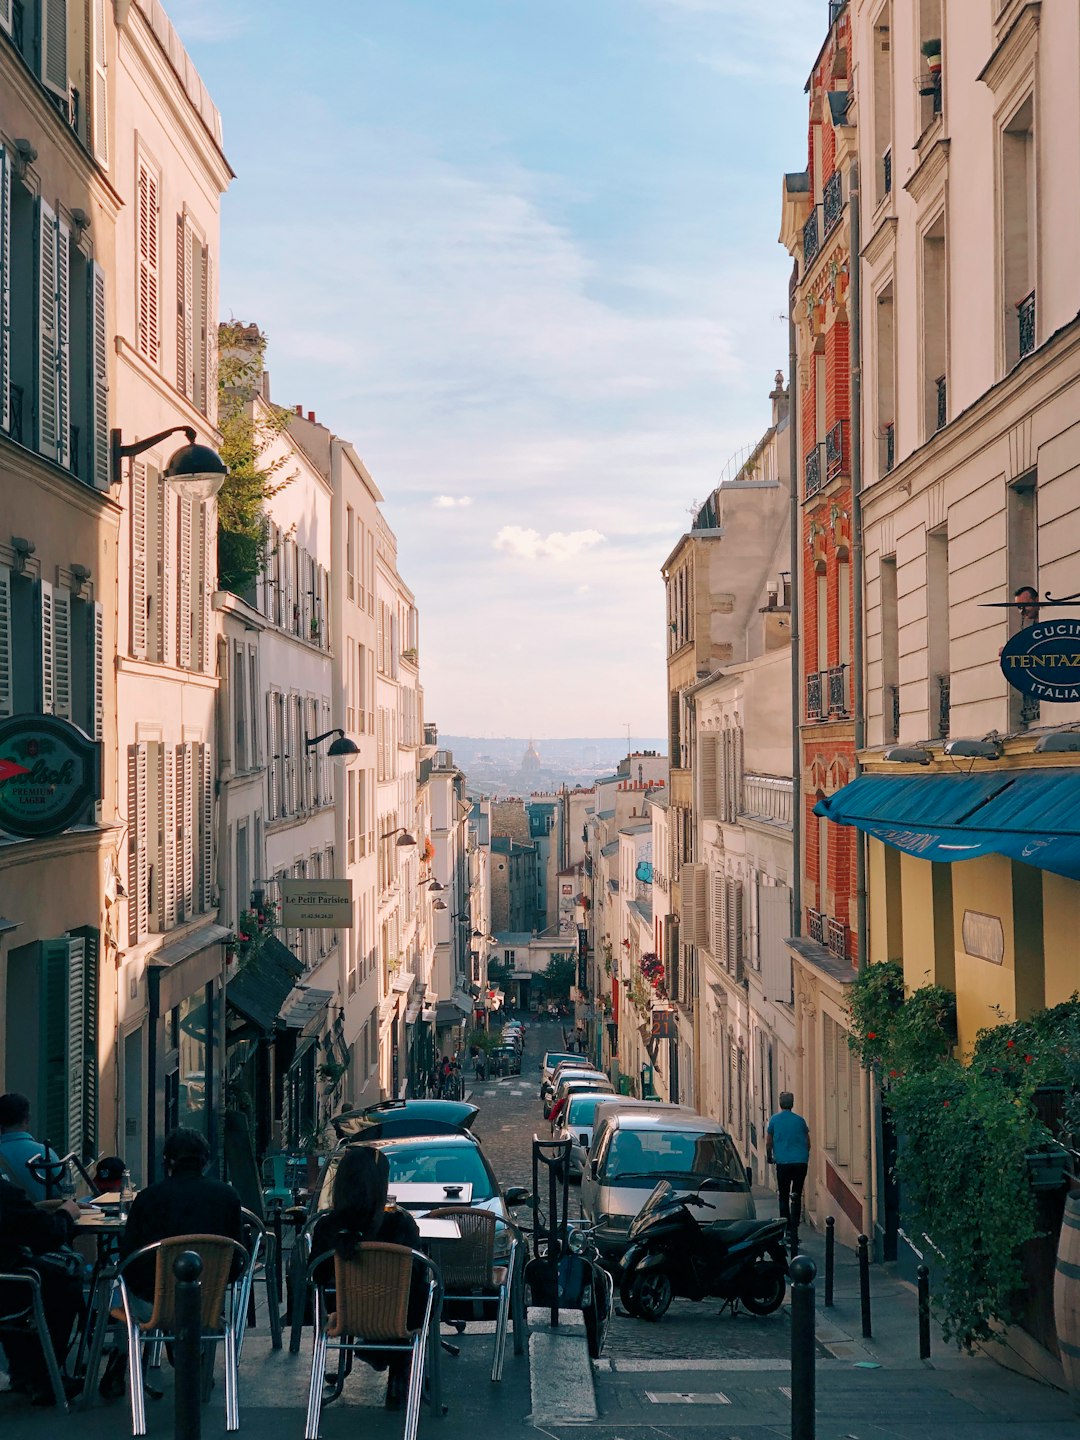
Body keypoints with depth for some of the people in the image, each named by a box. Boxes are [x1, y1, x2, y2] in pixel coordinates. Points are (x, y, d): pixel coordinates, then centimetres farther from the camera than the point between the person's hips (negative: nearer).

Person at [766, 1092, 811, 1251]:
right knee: (797, 1197, 8)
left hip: (783, 1162, -2)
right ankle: (794, 1229, 1)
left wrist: (769, 1157, 25)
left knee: (783, 1197, 7)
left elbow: (768, 1142, 8)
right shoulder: (800, 1120, 8)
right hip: (801, 1161, 2)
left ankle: (787, 1229, 0)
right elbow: (808, 1143, 15)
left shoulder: (775, 1119, 3)